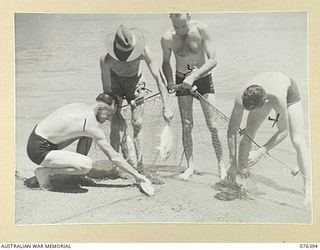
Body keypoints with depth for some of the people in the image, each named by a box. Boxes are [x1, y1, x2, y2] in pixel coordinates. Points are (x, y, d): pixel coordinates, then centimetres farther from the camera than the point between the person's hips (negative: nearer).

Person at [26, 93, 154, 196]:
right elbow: (114, 157, -17)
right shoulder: (92, 126, -21)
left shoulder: (81, 106, 2)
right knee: (86, 165, -26)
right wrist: (137, 175, -10)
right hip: (38, 150, -9)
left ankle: (77, 165, 18)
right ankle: (45, 171, -7)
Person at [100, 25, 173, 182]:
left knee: (137, 124, -5)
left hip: (134, 80, 1)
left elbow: (158, 77, -29)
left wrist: (166, 107, -32)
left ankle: (140, 167, 4)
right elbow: (107, 91, -25)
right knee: (116, 123, -11)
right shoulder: (106, 60, -34)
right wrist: (116, 114, -24)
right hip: (114, 79, -1)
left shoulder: (143, 51, -34)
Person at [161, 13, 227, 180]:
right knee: (186, 125, -1)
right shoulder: (167, 39, -13)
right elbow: (166, 63, 4)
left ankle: (221, 165, 8)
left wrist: (193, 76, -32)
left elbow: (213, 60, -22)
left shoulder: (201, 29, -20)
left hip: (203, 77, -1)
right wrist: (169, 81, -14)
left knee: (213, 125, -5)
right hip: (182, 81, 2)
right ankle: (190, 166, 11)